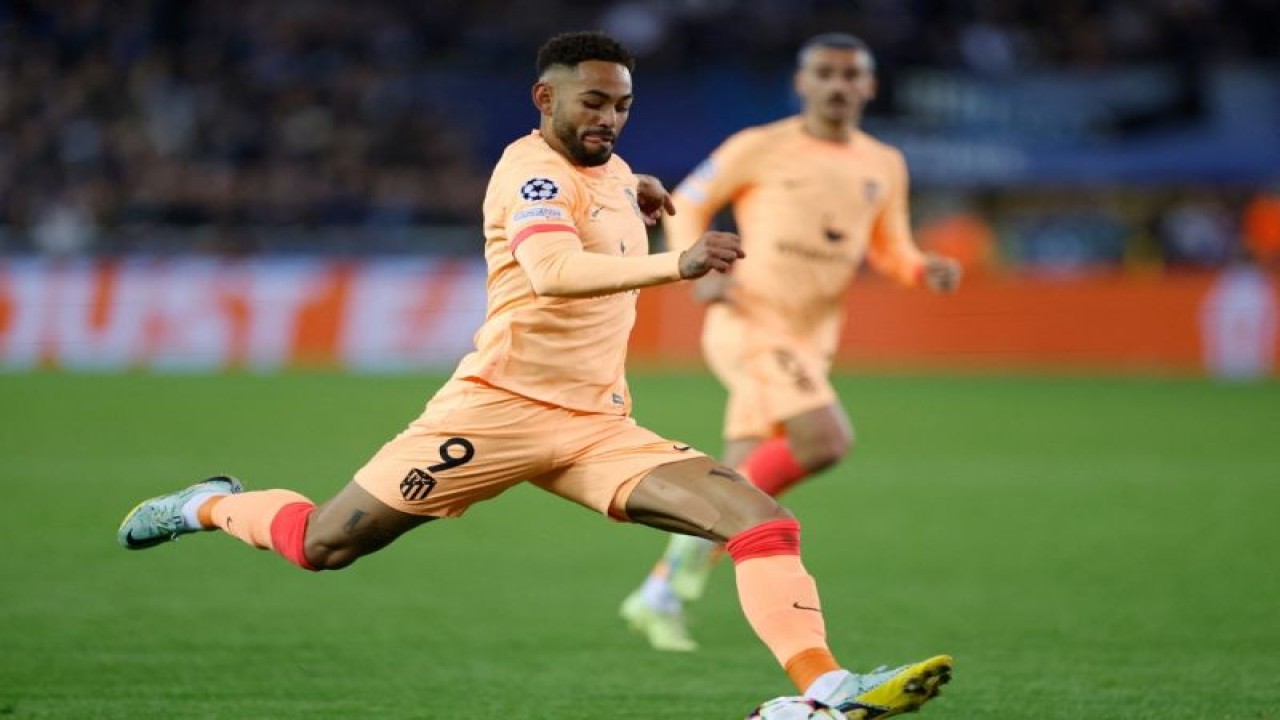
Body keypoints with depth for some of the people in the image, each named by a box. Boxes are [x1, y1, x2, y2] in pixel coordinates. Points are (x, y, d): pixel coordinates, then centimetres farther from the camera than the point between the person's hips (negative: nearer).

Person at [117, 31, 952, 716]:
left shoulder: (608, 168, 15)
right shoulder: (533, 169, -12)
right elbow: (553, 271, -35)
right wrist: (673, 263, -48)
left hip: (599, 427, 7)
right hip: (502, 406, -7)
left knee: (764, 523, -13)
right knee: (323, 545, 1)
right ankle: (211, 506, 32)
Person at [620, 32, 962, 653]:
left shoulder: (884, 166, 10)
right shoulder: (759, 148, -4)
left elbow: (892, 252, 15)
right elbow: (685, 206, 5)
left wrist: (928, 271, -7)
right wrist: (700, 271, -12)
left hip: (810, 339, 6)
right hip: (748, 322, -6)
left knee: (743, 480, 6)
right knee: (827, 440, -25)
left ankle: (659, 597, 20)